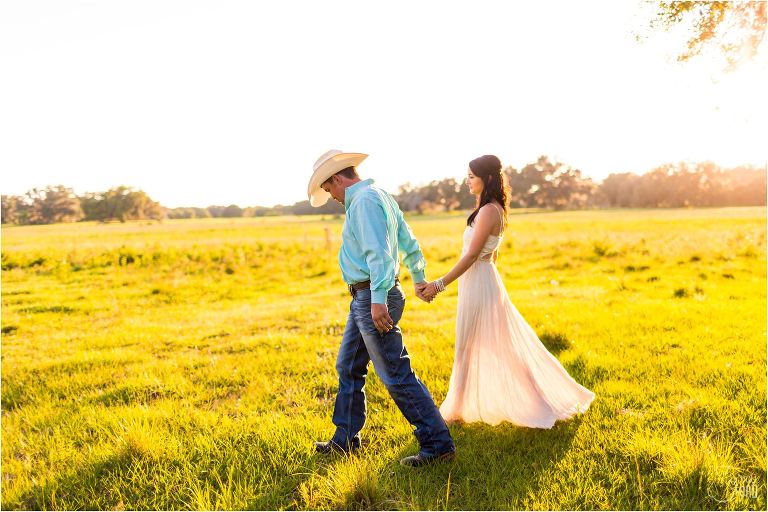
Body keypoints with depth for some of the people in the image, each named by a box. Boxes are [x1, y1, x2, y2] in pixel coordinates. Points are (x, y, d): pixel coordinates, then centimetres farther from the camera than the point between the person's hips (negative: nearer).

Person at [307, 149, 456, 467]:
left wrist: (379, 299, -28)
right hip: (364, 298, 11)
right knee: (348, 367, 17)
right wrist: (418, 278, 35)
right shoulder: (380, 196, 16)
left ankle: (437, 443, 2)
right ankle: (345, 439, 28)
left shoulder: (364, 201, -14)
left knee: (396, 375, -6)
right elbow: (408, 241, 24)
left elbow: (379, 253, -24)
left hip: (372, 298, -11)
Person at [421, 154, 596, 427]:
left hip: (479, 284, -10)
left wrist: (440, 284, -20)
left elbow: (472, 255, -21)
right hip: (481, 281, 10)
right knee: (475, 349, 17)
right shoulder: (494, 209, 12)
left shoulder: (488, 211, -18)